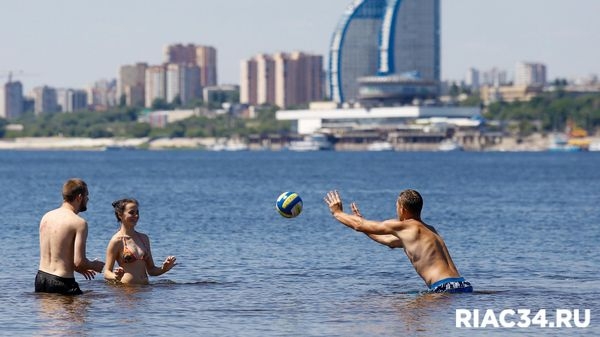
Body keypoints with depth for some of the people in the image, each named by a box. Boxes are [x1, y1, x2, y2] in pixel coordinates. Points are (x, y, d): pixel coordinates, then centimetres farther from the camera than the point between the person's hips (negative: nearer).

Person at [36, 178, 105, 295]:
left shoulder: (46, 217, 11)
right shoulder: (79, 223, -11)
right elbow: (79, 261, -15)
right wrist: (95, 266, 7)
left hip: (41, 277, 7)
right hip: (61, 282, -7)